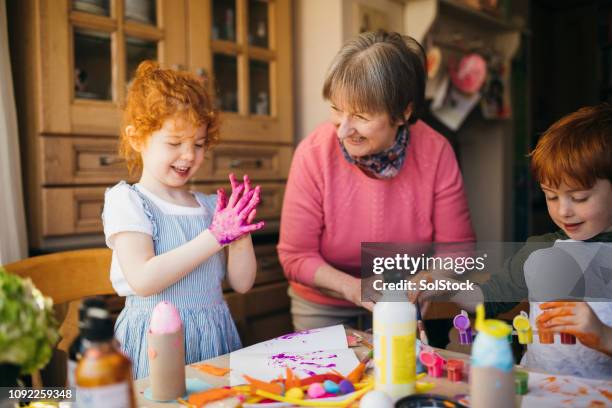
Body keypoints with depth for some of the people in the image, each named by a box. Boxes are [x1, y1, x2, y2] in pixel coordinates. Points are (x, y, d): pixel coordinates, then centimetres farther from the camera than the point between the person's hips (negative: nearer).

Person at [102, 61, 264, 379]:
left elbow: (241, 283, 6)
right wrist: (215, 237, -20)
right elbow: (143, 281, -20)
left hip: (216, 336, 4)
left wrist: (240, 232, -10)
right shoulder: (126, 200, -6)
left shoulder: (210, 205, 8)